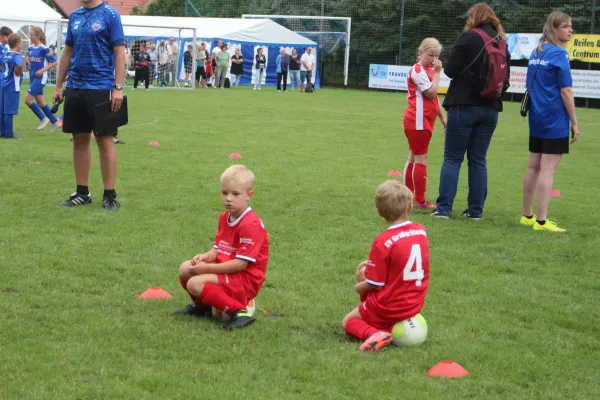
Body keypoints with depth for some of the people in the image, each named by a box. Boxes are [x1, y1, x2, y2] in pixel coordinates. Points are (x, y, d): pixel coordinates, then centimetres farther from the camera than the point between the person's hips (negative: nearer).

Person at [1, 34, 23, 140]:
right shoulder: (16, 55, -14)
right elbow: (19, 65, -34)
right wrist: (18, 73, -16)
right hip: (13, 87, -8)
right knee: (10, 111, -4)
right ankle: (9, 134, 0)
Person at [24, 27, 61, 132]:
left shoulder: (44, 49, -15)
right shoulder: (30, 48, 6)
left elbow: (55, 62, -13)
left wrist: (42, 70, -17)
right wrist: (31, 65, 9)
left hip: (40, 78, -8)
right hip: (33, 77, 8)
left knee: (28, 99, -12)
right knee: (40, 102, 10)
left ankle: (43, 118, 4)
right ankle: (55, 122, 21)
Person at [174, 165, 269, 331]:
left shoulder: (250, 225, -22)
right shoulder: (224, 218, 8)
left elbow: (241, 264, -24)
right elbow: (217, 249, 10)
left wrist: (207, 268, -23)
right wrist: (206, 256, -14)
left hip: (246, 279, -9)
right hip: (226, 269, 9)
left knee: (195, 284, -24)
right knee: (185, 268, 5)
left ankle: (239, 312, -22)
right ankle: (202, 306, 25)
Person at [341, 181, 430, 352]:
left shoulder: (383, 242, -22)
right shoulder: (421, 231, -3)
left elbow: (374, 284, -16)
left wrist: (359, 287, 5)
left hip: (389, 308, -6)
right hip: (416, 305, 6)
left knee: (348, 322, 19)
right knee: (363, 270, 23)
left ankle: (374, 333, -13)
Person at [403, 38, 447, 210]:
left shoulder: (428, 70, 17)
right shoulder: (418, 70, -13)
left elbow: (434, 98, 22)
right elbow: (431, 93, -22)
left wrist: (442, 118, 20)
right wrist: (437, 73, -16)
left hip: (424, 122, 10)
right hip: (417, 122, -10)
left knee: (413, 158, 13)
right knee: (421, 159, -7)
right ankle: (420, 200, -3)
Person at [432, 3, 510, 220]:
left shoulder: (468, 38, -9)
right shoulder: (502, 43, 9)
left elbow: (450, 70, -10)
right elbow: (505, 79, 13)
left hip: (464, 106, -5)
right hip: (490, 108, 5)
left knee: (452, 159, 0)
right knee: (478, 160, 11)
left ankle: (443, 208, -4)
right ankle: (476, 210, 10)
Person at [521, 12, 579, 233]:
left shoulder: (536, 52, 10)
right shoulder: (558, 54, -13)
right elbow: (565, 91, -14)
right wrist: (574, 123, -9)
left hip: (536, 118, 8)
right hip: (555, 120, -8)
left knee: (533, 167, 14)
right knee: (548, 170, -5)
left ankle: (527, 216, 23)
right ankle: (541, 221, -4)